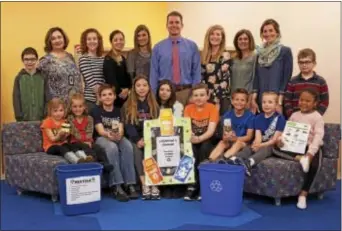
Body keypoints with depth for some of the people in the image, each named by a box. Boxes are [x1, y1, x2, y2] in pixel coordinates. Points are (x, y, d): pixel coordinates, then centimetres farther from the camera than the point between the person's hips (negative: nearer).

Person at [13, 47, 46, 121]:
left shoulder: (42, 76, 2)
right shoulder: (19, 78, 1)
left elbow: (47, 97, 1)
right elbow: (16, 99, 0)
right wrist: (19, 117, -7)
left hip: (41, 118, 0)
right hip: (24, 119, 0)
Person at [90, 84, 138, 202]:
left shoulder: (118, 110, 10)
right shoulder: (96, 110, 0)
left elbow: (121, 129, -4)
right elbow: (100, 130, -13)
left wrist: (118, 135, -29)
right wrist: (109, 134, -37)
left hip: (117, 137, 3)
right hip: (101, 138, -3)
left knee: (128, 146, -31)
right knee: (112, 147, -37)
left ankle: (129, 184, -32)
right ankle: (116, 186, -39)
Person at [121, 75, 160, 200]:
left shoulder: (154, 105, 13)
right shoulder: (127, 106, 6)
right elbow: (128, 125, -3)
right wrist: (138, 140, -20)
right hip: (135, 138, -1)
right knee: (136, 149, -33)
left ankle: (155, 184, -33)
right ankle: (144, 185, -35)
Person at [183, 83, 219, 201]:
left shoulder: (212, 108, -10)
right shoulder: (188, 108, -3)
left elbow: (211, 130, -21)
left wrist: (199, 138, -40)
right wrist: (190, 136, -37)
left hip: (207, 139, -2)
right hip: (193, 139, 2)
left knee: (204, 147, -34)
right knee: (190, 147, -32)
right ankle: (192, 184, -24)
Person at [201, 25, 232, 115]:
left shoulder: (225, 55, -2)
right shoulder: (204, 54, 12)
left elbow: (224, 78, -9)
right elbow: (201, 76, 11)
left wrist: (216, 99, -14)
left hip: (221, 97, -4)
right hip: (206, 96, 4)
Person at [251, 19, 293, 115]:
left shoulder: (285, 51, -2)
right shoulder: (260, 52, 12)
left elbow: (287, 78, -7)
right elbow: (256, 77, 10)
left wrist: (280, 102, -13)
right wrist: (253, 99, 0)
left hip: (276, 101, -4)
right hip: (260, 101, 4)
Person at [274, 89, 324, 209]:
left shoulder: (317, 117, -4)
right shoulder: (294, 115, 11)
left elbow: (318, 136, -16)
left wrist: (310, 153, -32)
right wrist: (280, 140, -18)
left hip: (310, 147, -4)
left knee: (314, 164, -34)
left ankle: (303, 194, -21)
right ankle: (300, 158, -36)